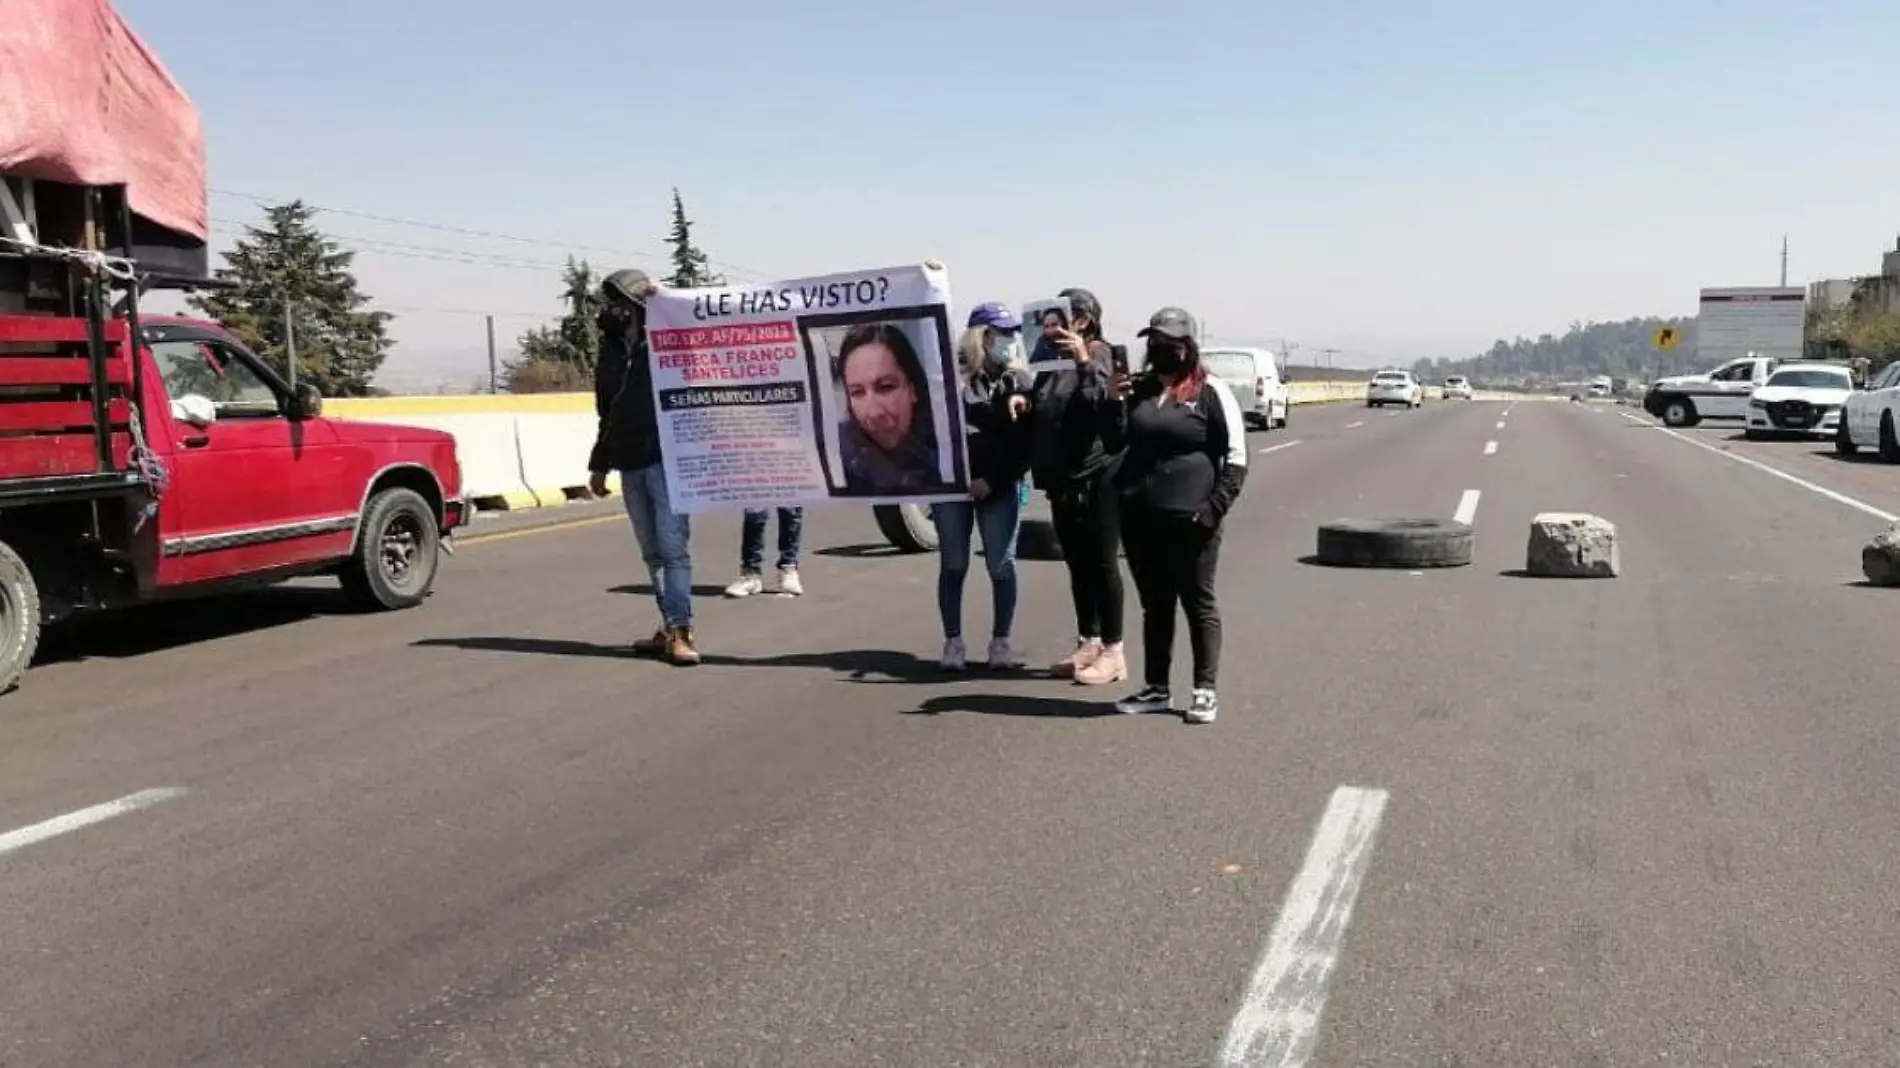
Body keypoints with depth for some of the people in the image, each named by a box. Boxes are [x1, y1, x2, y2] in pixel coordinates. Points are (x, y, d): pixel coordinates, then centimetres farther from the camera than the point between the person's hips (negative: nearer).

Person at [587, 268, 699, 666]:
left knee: (673, 547, -9)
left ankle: (680, 631, -8)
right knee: (652, 552, 8)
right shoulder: (611, 352, 15)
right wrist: (599, 464, 22)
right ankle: (669, 628, 13)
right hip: (629, 465, 6)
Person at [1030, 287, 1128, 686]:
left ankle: (1113, 651, 6)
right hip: (1063, 479, 7)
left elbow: (1105, 405, -23)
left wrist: (1085, 363, -29)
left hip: (1096, 477, -7)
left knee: (1102, 563, -1)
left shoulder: (1101, 356, -7)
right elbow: (1041, 415, 20)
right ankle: (1088, 643, 24)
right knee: (1077, 564, 13)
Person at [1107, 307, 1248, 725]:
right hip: (1140, 518, 6)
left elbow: (1235, 456, -5)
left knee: (1199, 604, 4)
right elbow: (1117, 442, 20)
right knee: (1154, 605, 13)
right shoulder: (1140, 389, 12)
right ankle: (1155, 689, 22)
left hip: (1189, 519, -5)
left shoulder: (1210, 391, -4)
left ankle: (1205, 691, 11)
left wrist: (1215, 506, -15)